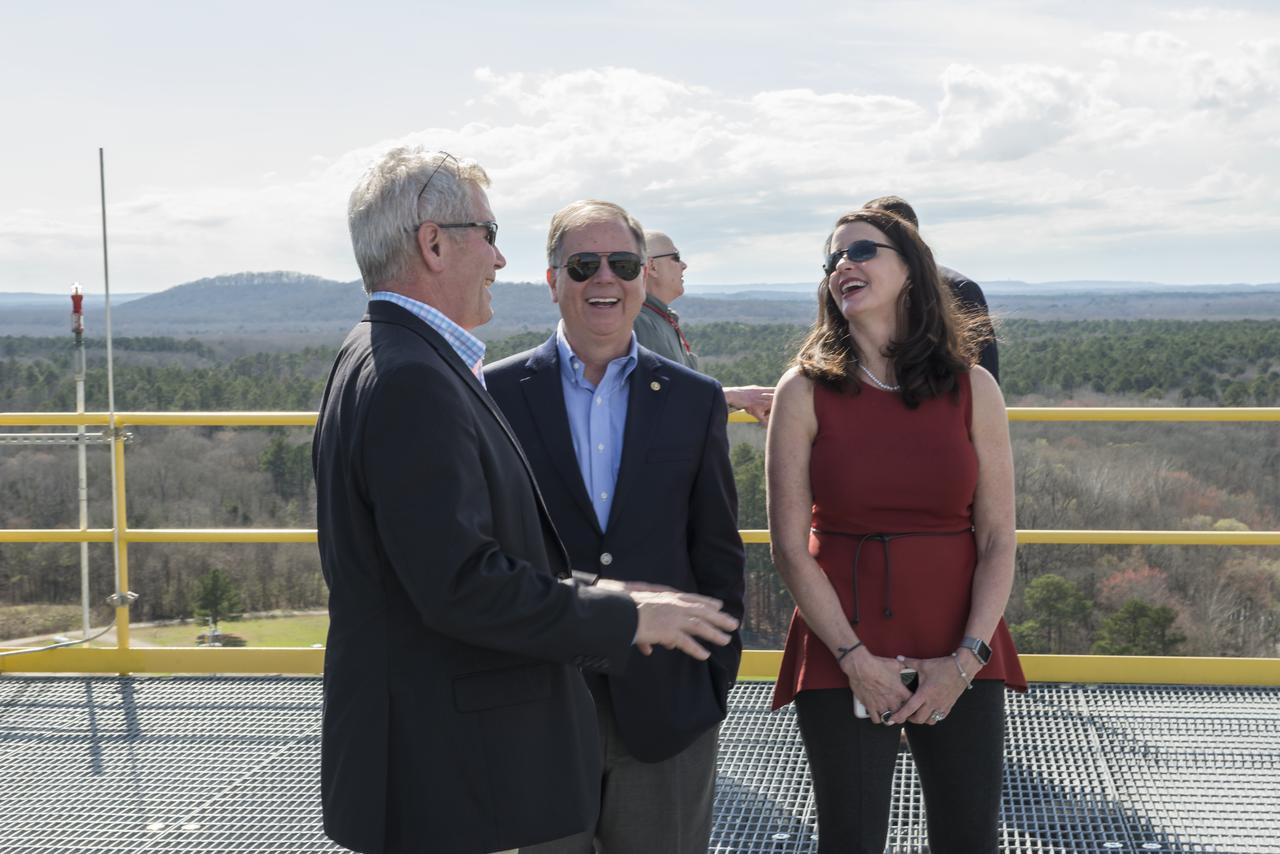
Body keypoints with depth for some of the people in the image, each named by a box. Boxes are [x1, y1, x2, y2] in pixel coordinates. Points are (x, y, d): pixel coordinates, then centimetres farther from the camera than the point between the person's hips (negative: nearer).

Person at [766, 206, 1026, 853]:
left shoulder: (971, 389, 1)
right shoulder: (805, 392, -3)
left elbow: (998, 540, 1)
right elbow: (790, 547, -5)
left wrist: (966, 660, -9)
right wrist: (855, 658, -11)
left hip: (959, 659, 2)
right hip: (842, 655, -1)